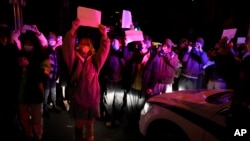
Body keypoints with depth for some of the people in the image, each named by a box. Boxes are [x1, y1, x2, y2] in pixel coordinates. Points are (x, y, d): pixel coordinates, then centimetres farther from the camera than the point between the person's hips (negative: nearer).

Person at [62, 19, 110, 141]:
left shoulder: (94, 60, 2)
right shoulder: (74, 59, -1)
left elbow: (104, 49, -10)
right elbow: (68, 46, -16)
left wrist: (104, 35, -26)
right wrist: (73, 30, -30)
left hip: (92, 98, 1)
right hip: (77, 98, -1)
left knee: (89, 123, 17)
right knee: (79, 123, 14)